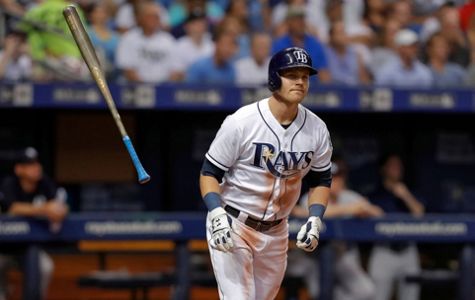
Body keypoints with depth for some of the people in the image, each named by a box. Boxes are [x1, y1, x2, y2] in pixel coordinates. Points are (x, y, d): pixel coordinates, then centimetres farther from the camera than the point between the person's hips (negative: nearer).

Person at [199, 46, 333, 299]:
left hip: (275, 231, 6)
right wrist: (217, 215, -26)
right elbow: (210, 172, -11)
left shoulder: (317, 129, -3)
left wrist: (315, 219, -5)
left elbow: (321, 180, 11)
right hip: (232, 225, -6)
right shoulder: (241, 122, -18)